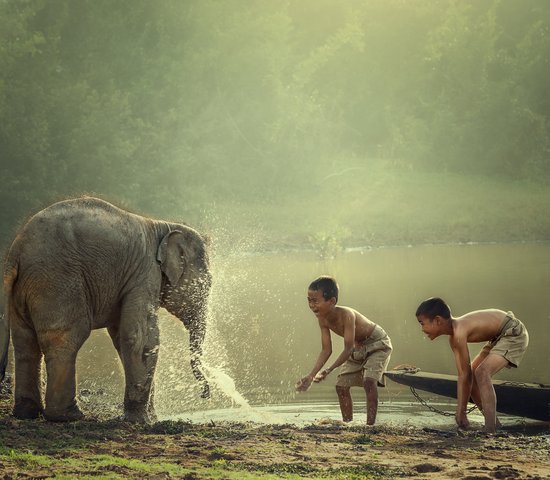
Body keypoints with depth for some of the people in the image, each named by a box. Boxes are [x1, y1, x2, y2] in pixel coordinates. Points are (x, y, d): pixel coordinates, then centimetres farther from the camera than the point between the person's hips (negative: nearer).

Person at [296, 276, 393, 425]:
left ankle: (370, 424, -27)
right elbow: (326, 350, -7)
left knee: (369, 380, -27)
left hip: (377, 344, -8)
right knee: (341, 385, 3)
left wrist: (328, 371, -42)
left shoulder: (346, 315, -36)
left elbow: (348, 349, -35)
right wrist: (311, 376, -13)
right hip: (358, 347, 8)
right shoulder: (323, 319, -13)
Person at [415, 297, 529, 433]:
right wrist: (459, 412, 0)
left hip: (514, 334, -10)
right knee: (472, 374, 10)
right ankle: (493, 424, 20)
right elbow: (462, 375, 2)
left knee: (482, 373, -25)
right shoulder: (453, 338, 1)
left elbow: (466, 375, -23)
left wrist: (462, 411, -16)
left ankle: (490, 431, -28)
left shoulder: (459, 333, -27)